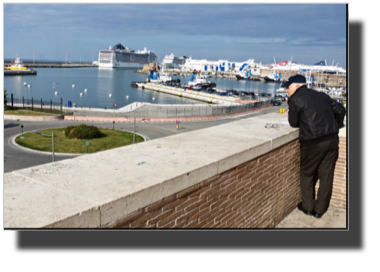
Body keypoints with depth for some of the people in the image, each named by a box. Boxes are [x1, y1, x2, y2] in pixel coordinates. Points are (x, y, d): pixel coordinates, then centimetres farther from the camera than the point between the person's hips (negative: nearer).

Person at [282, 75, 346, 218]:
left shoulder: (295, 99, -5)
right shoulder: (321, 95, 14)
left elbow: (294, 123, -1)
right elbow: (340, 110, 17)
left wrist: (290, 116, 19)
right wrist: (335, 126, 30)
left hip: (313, 142, -6)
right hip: (332, 139, 6)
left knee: (307, 174, 14)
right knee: (326, 175, 12)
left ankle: (308, 207, 22)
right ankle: (320, 209, 23)